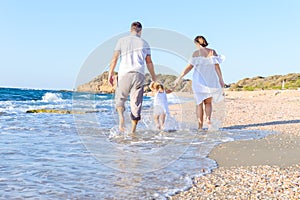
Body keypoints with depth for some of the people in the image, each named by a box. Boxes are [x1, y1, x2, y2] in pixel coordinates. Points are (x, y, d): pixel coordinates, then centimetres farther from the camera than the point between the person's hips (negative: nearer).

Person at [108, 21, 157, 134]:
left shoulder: (122, 40, 10)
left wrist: (110, 73, 0)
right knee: (136, 102, 5)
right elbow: (149, 62, 15)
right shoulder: (144, 43, 14)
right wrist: (154, 78, 22)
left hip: (124, 74, -1)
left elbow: (115, 58, 0)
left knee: (120, 98, 12)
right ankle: (133, 130, 7)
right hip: (139, 74, 1)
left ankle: (121, 117, -18)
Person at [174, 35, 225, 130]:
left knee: (199, 103, 6)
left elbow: (189, 67, -8)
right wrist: (221, 80, -1)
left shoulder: (196, 53, -5)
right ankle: (208, 118, -8)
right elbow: (217, 66, -3)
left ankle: (200, 126, 2)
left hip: (199, 80, -2)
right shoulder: (212, 52, 2)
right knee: (208, 102, 17)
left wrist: (179, 77, -4)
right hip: (211, 80, 2)